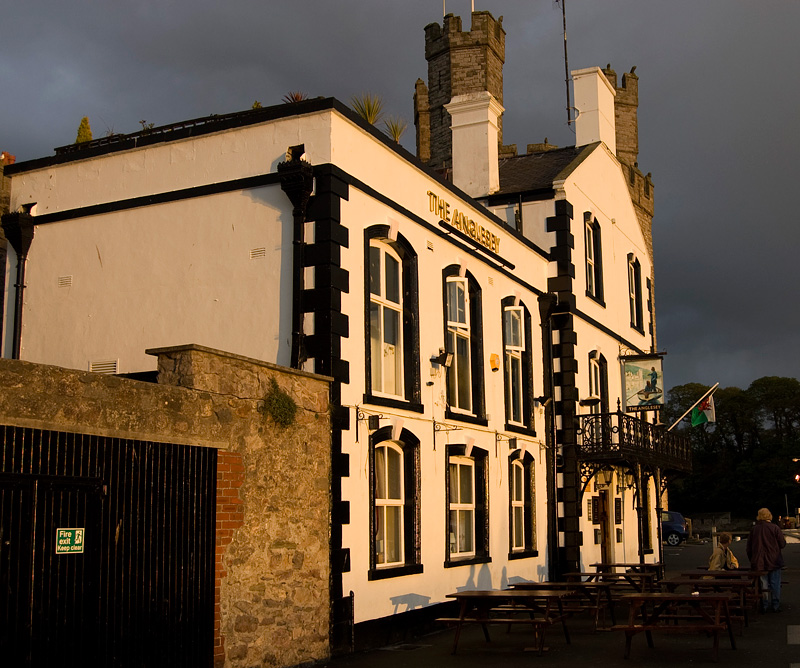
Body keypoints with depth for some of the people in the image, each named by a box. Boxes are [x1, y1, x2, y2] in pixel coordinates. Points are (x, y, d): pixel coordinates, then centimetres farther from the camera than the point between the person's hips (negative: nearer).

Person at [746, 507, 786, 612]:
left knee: (763, 584, 8)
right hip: (773, 561, -2)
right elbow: (782, 544, -6)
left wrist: (752, 560, 16)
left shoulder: (754, 529, 0)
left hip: (759, 563, 2)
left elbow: (749, 547, 5)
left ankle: (764, 606, 9)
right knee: (775, 584, 7)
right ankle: (776, 606, 10)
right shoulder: (774, 528, -10)